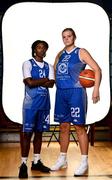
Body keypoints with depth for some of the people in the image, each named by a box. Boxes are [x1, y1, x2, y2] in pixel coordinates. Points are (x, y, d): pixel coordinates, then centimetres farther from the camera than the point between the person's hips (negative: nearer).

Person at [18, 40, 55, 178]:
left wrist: (35, 82, -12)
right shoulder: (27, 64, -1)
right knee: (27, 133, -3)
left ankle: (36, 162, 18)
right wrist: (45, 79, -5)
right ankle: (23, 164, 2)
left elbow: (51, 84, -2)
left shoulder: (49, 66, 12)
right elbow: (30, 82, -14)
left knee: (39, 132, 10)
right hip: (30, 103, -5)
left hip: (44, 103, 5)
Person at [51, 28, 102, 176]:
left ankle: (84, 162, 4)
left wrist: (96, 89, -17)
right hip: (61, 93, 6)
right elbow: (54, 72, 27)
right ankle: (62, 159, 22)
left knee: (79, 127, -4)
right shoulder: (60, 55, 15)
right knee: (63, 127, 11)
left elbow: (97, 69, -6)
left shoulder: (81, 52, -1)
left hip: (76, 92, -6)